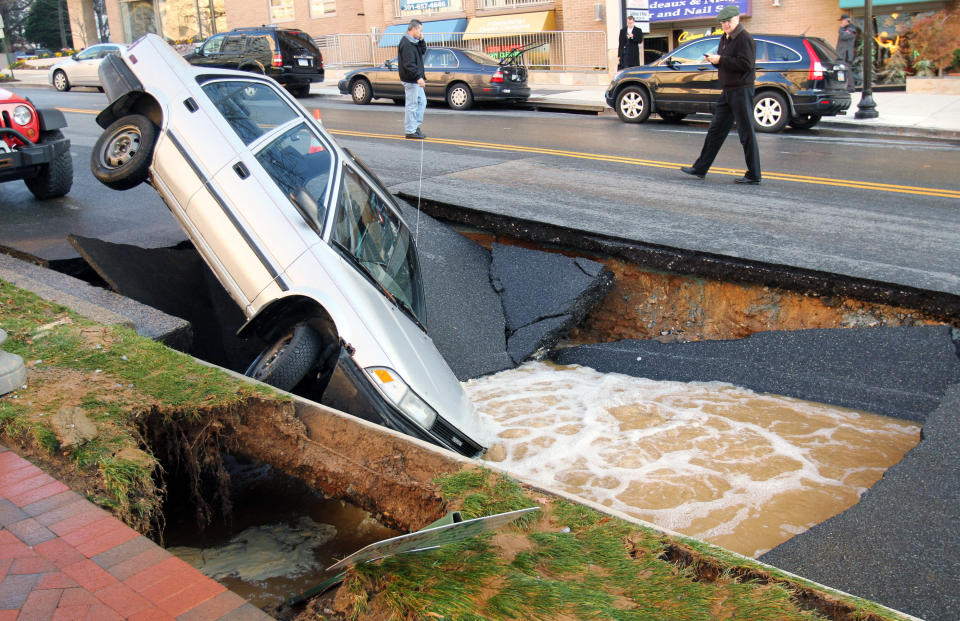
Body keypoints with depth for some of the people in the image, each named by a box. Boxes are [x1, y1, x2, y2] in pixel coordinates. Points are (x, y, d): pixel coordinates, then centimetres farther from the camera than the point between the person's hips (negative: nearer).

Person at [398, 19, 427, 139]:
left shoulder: (413, 42, 14)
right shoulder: (406, 44, -18)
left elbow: (423, 51, 22)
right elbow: (409, 64, -24)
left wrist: (421, 41, 6)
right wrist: (418, 77, -26)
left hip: (415, 80, 10)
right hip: (410, 80, -10)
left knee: (422, 101, 15)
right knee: (412, 105, -5)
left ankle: (415, 126, 21)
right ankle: (410, 132, 0)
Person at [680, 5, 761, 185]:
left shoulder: (744, 39, -13)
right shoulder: (725, 38, 16)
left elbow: (745, 64, -22)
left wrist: (720, 60, -19)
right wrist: (714, 59, 1)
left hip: (741, 90, -9)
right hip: (727, 91, 9)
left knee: (747, 133, -5)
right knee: (715, 130, 12)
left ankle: (754, 176, 1)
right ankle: (700, 169, 18)